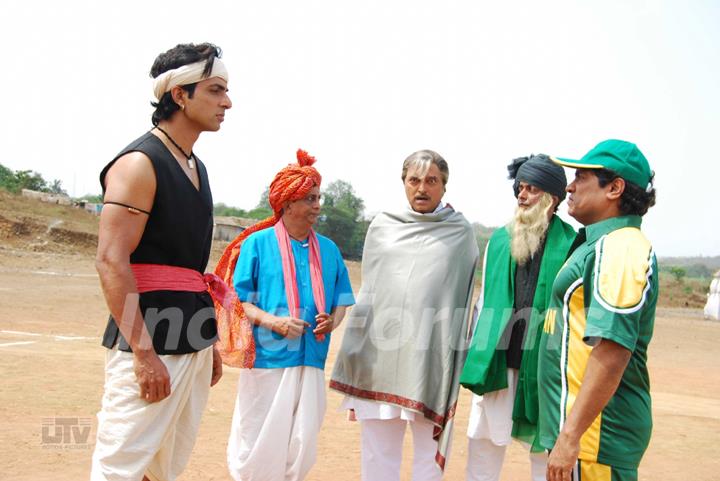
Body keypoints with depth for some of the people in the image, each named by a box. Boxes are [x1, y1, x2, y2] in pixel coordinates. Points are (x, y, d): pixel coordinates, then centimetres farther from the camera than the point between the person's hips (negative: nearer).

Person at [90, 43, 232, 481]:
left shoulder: (197, 168, 15)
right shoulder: (139, 163, -11)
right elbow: (111, 262, -18)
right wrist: (144, 352, -21)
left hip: (194, 344, 9)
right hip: (150, 344, -9)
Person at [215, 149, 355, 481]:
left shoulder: (329, 250, 11)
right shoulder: (257, 243, -2)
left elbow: (342, 301, 14)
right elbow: (239, 301, -3)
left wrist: (332, 322, -7)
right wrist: (272, 321, -18)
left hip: (310, 361, 4)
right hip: (267, 360, -4)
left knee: (302, 448, 7)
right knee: (259, 442, 3)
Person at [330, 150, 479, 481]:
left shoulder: (460, 233, 6)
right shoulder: (382, 227, 12)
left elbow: (462, 297, 7)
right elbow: (368, 293, 15)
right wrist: (353, 359, 12)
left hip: (431, 358, -2)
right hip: (380, 353, 2)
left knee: (430, 453, 2)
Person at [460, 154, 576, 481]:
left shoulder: (572, 246, -5)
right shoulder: (499, 240, 9)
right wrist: (476, 356, 13)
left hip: (543, 366, -4)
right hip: (495, 366, 4)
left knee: (545, 454, 9)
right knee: (483, 443, 10)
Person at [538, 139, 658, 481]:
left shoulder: (618, 248, -16)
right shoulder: (603, 244, 16)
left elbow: (612, 352, -25)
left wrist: (570, 435, -26)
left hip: (595, 433, -10)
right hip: (576, 423, 10)